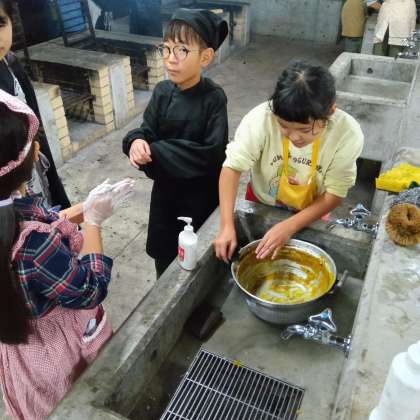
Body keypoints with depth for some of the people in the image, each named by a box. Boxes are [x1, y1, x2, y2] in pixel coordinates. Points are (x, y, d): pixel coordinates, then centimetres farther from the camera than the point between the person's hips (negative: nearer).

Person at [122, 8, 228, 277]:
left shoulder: (214, 98, -18)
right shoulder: (163, 91, -4)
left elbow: (213, 151, -24)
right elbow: (147, 131, 0)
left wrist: (157, 152, -24)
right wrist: (137, 141, -26)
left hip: (201, 194, -4)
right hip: (166, 188, 5)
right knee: (164, 251, 21)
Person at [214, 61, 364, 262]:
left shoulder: (348, 133, -29)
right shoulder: (261, 117, -32)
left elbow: (334, 194, -21)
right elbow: (232, 167, -26)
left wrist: (289, 226, -31)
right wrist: (227, 226, -35)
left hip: (310, 215, 0)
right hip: (260, 205, 0)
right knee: (252, 260, 23)